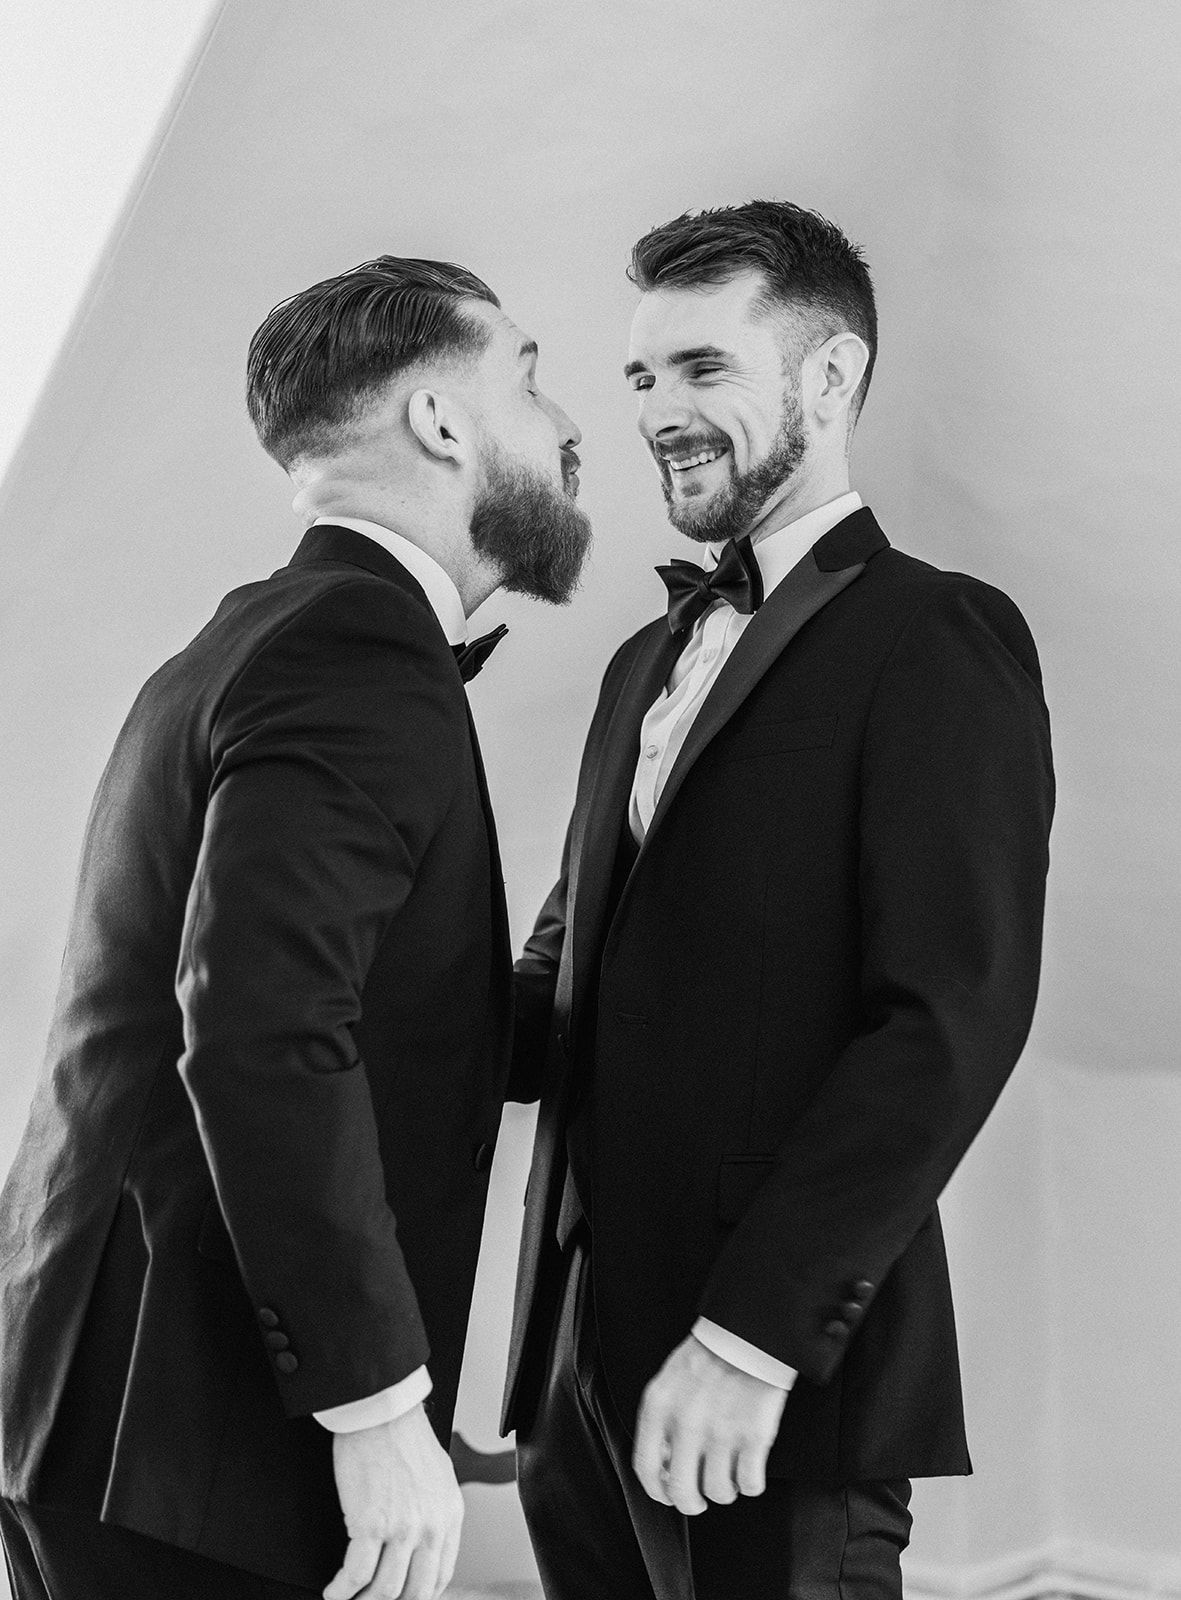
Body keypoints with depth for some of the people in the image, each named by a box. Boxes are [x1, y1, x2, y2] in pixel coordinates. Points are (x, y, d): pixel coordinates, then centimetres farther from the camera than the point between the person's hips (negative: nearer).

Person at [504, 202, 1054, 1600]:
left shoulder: (936, 639, -7)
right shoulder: (649, 660, 18)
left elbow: (953, 1022, -17)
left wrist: (755, 1335, -21)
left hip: (774, 1388, -7)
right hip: (579, 1370, 7)